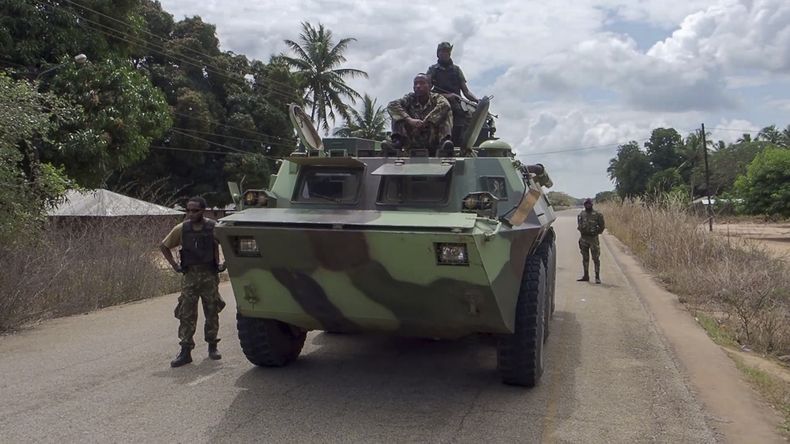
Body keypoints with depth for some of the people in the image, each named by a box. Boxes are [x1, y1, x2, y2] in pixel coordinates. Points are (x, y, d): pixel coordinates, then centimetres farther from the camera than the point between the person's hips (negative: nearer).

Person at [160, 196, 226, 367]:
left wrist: (224, 264, -3)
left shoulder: (214, 228, -5)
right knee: (186, 314, 0)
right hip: (189, 276, 1)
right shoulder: (181, 229, 0)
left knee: (212, 313, 8)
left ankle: (212, 347, 23)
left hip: (209, 276, -1)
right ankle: (185, 351, 4)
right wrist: (174, 265, 4)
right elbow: (163, 246, 13)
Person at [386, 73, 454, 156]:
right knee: (398, 114, -9)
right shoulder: (410, 98, 4)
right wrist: (409, 120, -29)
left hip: (433, 142, -1)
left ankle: (444, 141, -35)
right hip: (413, 144, 1)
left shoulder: (436, 98, 1)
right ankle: (398, 141, -30)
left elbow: (445, 106, -24)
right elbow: (391, 106, -14)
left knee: (446, 113, -15)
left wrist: (425, 122, -27)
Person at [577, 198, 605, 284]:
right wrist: (581, 229, 1)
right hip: (583, 238, 4)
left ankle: (597, 277, 0)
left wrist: (597, 232, -4)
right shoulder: (581, 214, 7)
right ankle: (586, 276, 19)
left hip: (593, 239, -4)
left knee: (596, 258, -4)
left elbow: (602, 226, 1)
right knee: (585, 258, 10)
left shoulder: (597, 215, -4)